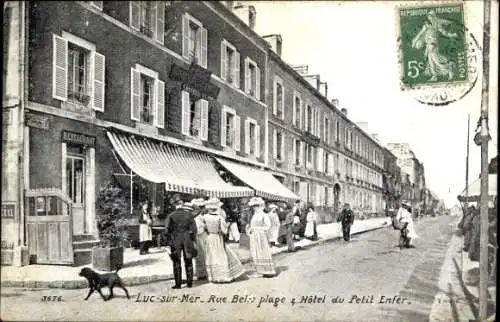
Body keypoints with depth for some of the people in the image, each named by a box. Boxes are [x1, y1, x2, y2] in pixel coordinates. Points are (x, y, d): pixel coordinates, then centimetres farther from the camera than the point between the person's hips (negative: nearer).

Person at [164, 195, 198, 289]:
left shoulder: (171, 216, -6)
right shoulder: (189, 214, -1)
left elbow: (167, 230, -8)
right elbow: (194, 229, -1)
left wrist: (169, 241, 1)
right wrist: (194, 240, 6)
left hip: (175, 240, -2)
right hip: (187, 240, 2)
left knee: (177, 263, 5)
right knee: (188, 262, 12)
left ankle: (178, 283, 4)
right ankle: (189, 282, 16)